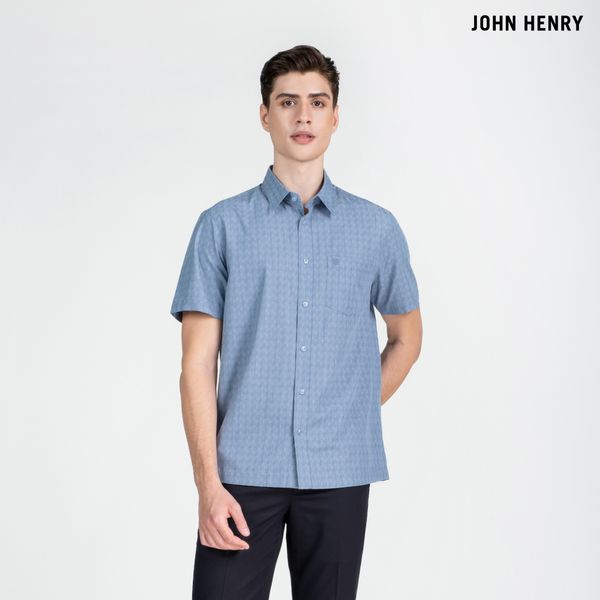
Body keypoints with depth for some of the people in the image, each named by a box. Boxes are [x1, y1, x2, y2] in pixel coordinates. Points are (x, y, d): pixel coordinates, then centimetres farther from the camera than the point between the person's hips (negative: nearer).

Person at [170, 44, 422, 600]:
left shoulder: (377, 228, 6)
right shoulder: (222, 225, 2)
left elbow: (406, 338, 20)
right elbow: (198, 363, -2)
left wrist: (353, 415, 11)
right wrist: (208, 483, -10)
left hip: (339, 473, 2)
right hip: (243, 471, -1)